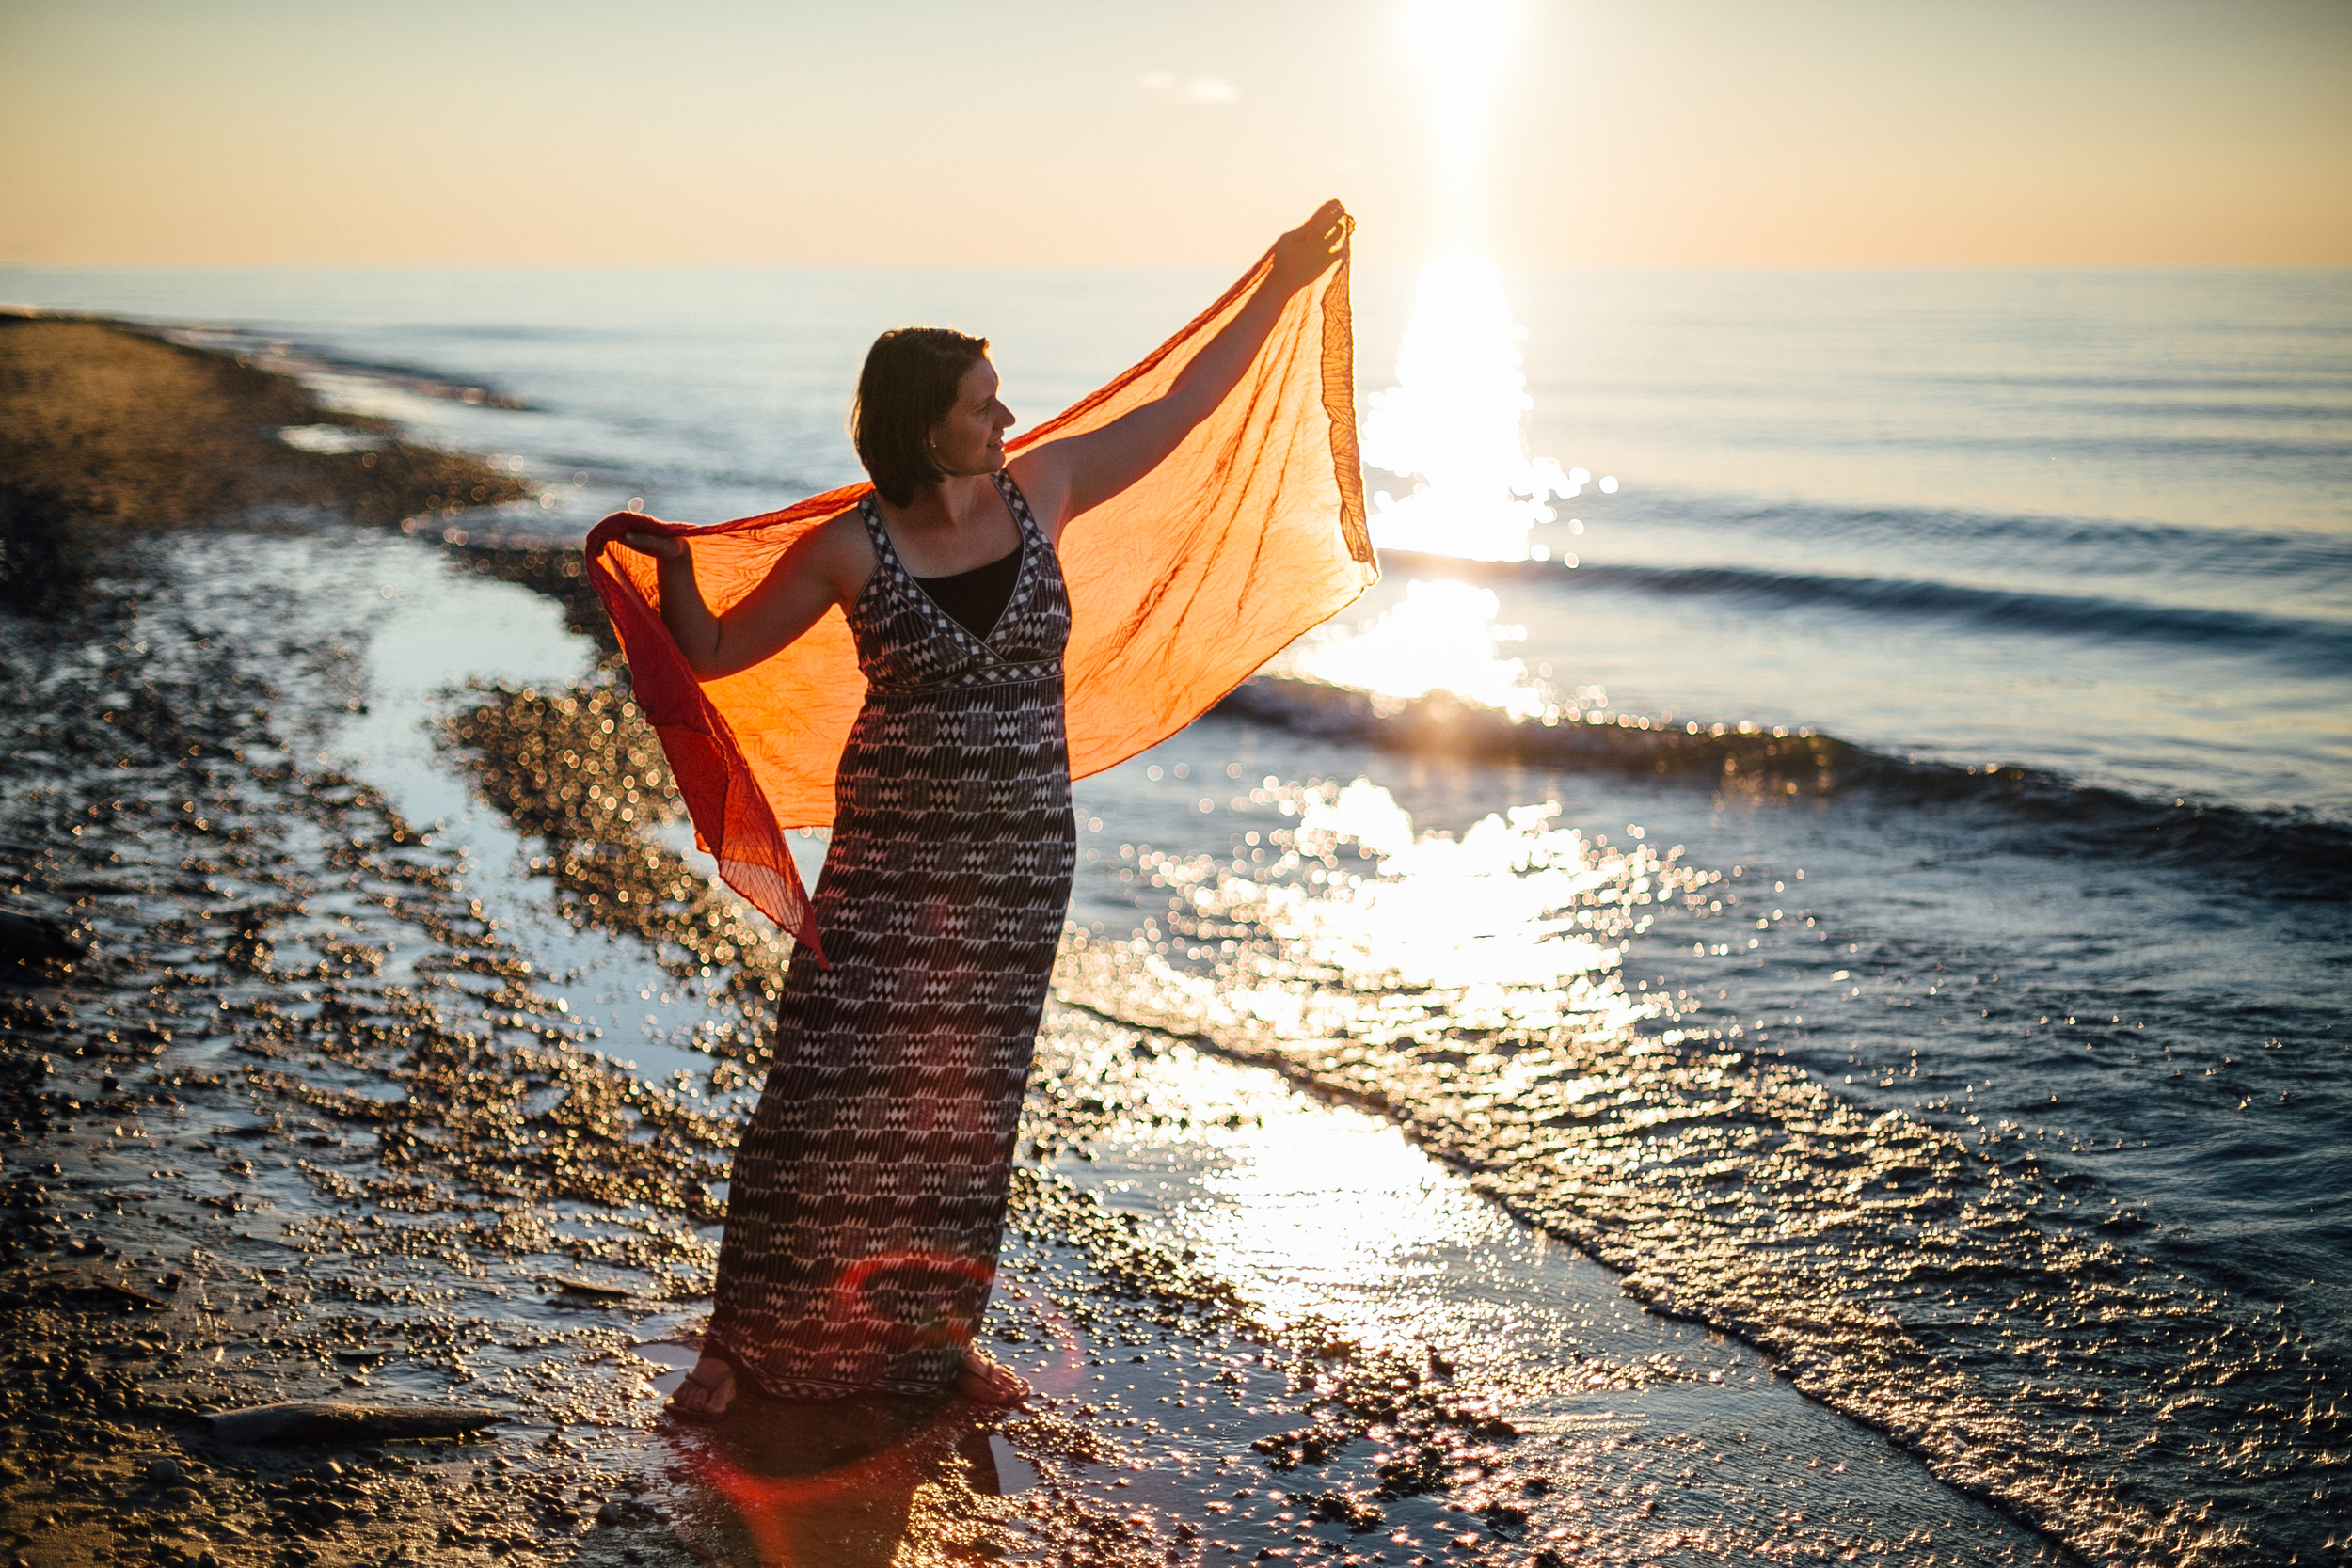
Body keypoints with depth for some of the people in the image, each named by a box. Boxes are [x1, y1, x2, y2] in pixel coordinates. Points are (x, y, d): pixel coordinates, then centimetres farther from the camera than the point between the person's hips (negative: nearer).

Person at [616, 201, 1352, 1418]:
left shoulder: (1040, 491, 1)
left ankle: (936, 1335, 25)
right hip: (892, 859, -3)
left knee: (967, 1106, 11)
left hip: (1023, 860, 3)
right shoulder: (851, 550, -9)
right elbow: (716, 651, 2)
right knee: (821, 1097, -4)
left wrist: (1281, 285, 12)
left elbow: (1182, 407, 10)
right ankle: (738, 1343, 10)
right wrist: (671, 568, -16)